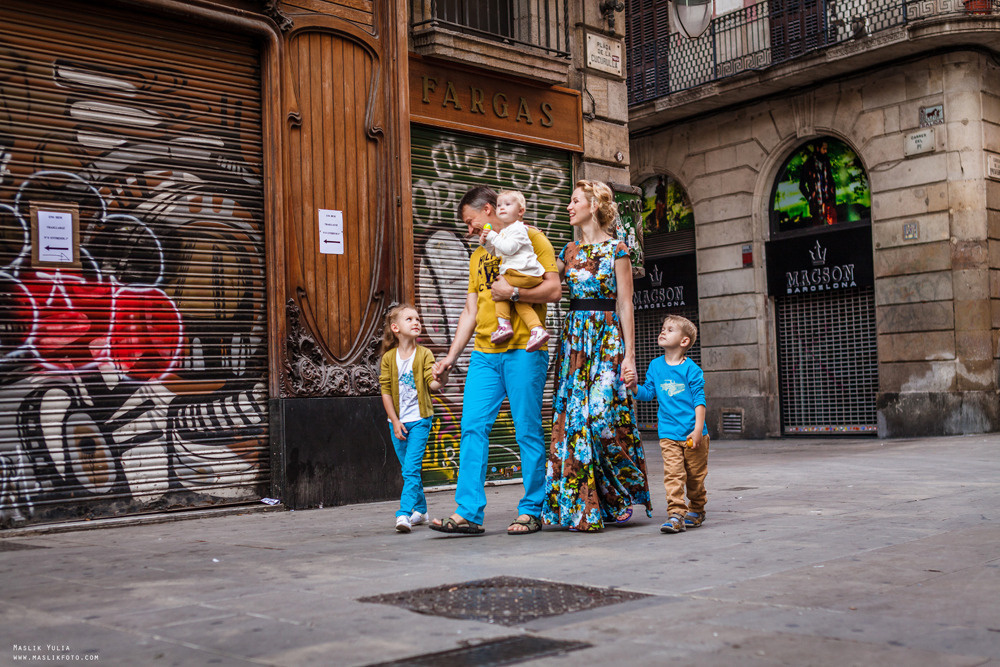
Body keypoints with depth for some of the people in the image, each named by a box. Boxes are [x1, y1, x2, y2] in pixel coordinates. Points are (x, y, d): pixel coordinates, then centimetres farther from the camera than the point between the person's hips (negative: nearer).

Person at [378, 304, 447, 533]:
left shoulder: (424, 354, -3)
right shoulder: (388, 358, 1)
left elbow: (431, 383, -12)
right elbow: (385, 391, 1)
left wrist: (439, 381, -37)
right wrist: (395, 422, -5)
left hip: (419, 419, -3)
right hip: (397, 421, 3)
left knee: (411, 468, -14)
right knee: (409, 469, 12)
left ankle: (404, 514, -18)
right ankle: (420, 510, 27)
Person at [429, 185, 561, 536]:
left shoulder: (530, 239, 2)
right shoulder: (477, 257, 22)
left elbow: (554, 289, -7)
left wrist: (512, 292, -12)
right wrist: (450, 356, 15)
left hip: (523, 352, -6)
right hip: (484, 354, 6)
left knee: (528, 432, -2)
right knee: (472, 428, -2)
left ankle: (531, 511, 7)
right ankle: (468, 513, -1)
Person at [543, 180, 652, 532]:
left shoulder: (615, 249, -1)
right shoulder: (570, 251, 15)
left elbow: (625, 304, -5)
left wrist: (629, 354, -9)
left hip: (606, 336, -5)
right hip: (574, 338, 6)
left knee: (603, 415, -12)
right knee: (573, 418, 1)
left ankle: (617, 497, 7)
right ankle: (582, 506, 7)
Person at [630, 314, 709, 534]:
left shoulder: (691, 369, -5)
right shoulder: (655, 366, 8)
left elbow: (699, 399, -6)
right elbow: (649, 393, 11)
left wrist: (698, 429, -12)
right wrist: (635, 388, -10)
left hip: (692, 434, -2)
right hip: (668, 434, 2)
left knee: (695, 475, 9)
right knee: (673, 474, -10)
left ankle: (696, 511, 27)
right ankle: (676, 514, -12)